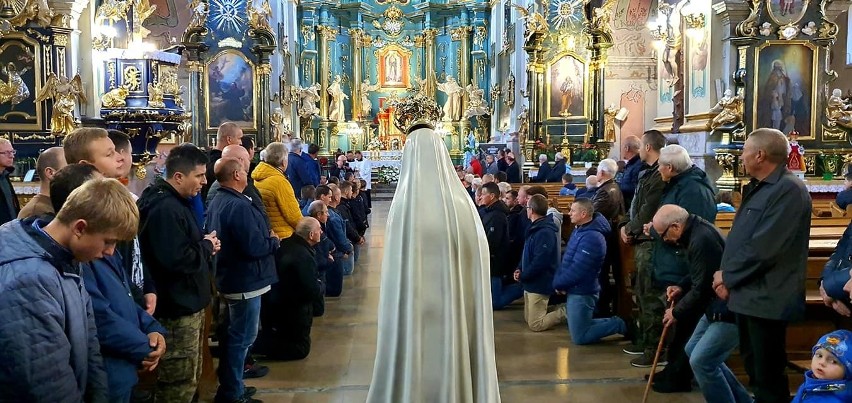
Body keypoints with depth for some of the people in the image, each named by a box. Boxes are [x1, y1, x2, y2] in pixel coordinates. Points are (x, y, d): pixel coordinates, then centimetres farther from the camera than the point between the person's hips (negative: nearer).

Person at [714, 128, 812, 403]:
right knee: (754, 367, 21)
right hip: (748, 293, 10)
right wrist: (727, 275, 3)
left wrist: (728, 277, -13)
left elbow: (763, 247, -25)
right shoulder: (758, 188, 15)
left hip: (765, 298, -10)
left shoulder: (789, 190, -18)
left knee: (767, 375, 2)